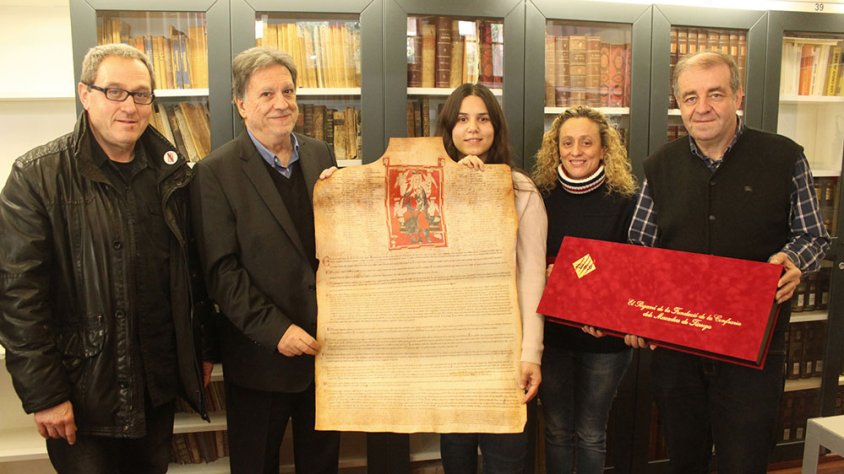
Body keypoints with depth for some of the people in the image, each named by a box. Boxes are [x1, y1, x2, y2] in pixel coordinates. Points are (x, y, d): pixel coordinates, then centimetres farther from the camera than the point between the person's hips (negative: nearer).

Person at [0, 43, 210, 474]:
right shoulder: (38, 176, -11)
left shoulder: (171, 170, 2)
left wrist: (200, 349, 11)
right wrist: (43, 394, -12)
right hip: (82, 393, -4)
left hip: (159, 384, 4)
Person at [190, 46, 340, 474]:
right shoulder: (215, 173, -11)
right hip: (262, 354, -4)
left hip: (326, 344, 4)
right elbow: (221, 271, -14)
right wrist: (275, 330, -19)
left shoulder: (320, 155, 5)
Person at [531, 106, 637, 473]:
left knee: (591, 434, 13)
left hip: (605, 338, -1)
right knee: (557, 430, 14)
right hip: (551, 333, 1)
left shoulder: (623, 201, -6)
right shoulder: (541, 197, -2)